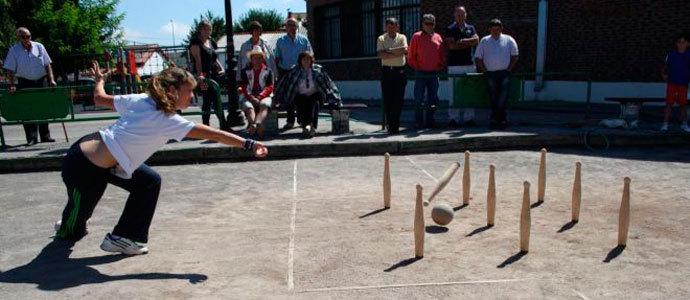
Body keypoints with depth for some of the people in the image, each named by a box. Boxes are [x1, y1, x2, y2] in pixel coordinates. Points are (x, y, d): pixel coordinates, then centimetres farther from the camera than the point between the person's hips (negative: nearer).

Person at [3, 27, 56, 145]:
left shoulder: (39, 47, 4)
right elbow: (10, 70, -1)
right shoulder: (13, 50, -1)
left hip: (41, 82, 1)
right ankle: (32, 138, 3)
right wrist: (12, 85, -13)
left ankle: (45, 136, 12)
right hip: (24, 83, -1)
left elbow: (47, 65, 7)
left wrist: (51, 79, -3)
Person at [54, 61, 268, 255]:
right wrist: (248, 145, -25)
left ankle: (122, 237, 18)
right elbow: (214, 135, -26)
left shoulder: (140, 100, -3)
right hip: (85, 170, -8)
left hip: (86, 147, 8)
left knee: (150, 182, 9)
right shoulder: (168, 121, -22)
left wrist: (99, 80, 29)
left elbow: (99, 98, 9)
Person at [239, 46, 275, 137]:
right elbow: (243, 87, 6)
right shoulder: (245, 71, 19)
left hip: (263, 96, 0)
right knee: (249, 107, -34)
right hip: (248, 97, 1)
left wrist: (260, 97, -11)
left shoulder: (268, 71, 19)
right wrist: (251, 97, -13)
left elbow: (269, 87, 7)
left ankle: (256, 124, -63)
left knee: (264, 105, -36)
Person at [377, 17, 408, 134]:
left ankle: (395, 126, 3)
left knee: (398, 99, -2)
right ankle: (390, 125, 8)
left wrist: (389, 51, -6)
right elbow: (381, 55, -7)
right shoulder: (381, 39, 8)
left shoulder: (402, 37, 9)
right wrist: (396, 53, -8)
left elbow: (405, 50, -10)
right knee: (387, 99, -1)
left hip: (400, 71, 0)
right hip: (386, 71, 0)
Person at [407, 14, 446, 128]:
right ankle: (419, 121, 4)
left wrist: (440, 67, 6)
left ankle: (430, 120, 15)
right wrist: (416, 67, -3)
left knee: (433, 98, 6)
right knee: (419, 98, -2)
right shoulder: (417, 36, 2)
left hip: (434, 73, 4)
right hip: (421, 73, -3)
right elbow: (411, 55, 1)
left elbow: (443, 55, 15)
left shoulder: (438, 37, 11)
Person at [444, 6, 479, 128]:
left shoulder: (470, 28, 17)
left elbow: (476, 40, -1)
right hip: (454, 65, -3)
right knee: (454, 93, -4)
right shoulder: (450, 29, 5)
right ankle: (453, 118, 1)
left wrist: (461, 41, -8)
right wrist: (468, 43, -2)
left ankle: (468, 118, 7)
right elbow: (452, 45, -9)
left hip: (470, 64, 3)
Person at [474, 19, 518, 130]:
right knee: (494, 98, 1)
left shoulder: (508, 40, 8)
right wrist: (484, 71, 0)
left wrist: (509, 69, -2)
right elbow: (478, 58, 9)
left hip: (505, 73, -1)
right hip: (490, 74, 1)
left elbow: (514, 56, 7)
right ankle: (501, 119, 9)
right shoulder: (484, 41, 10)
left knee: (503, 97, -10)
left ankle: (494, 119, -4)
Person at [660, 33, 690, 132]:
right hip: (672, 83, -1)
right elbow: (667, 67, 8)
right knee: (669, 103, -3)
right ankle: (665, 124, 2)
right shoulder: (671, 54, 3)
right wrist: (664, 74, -9)